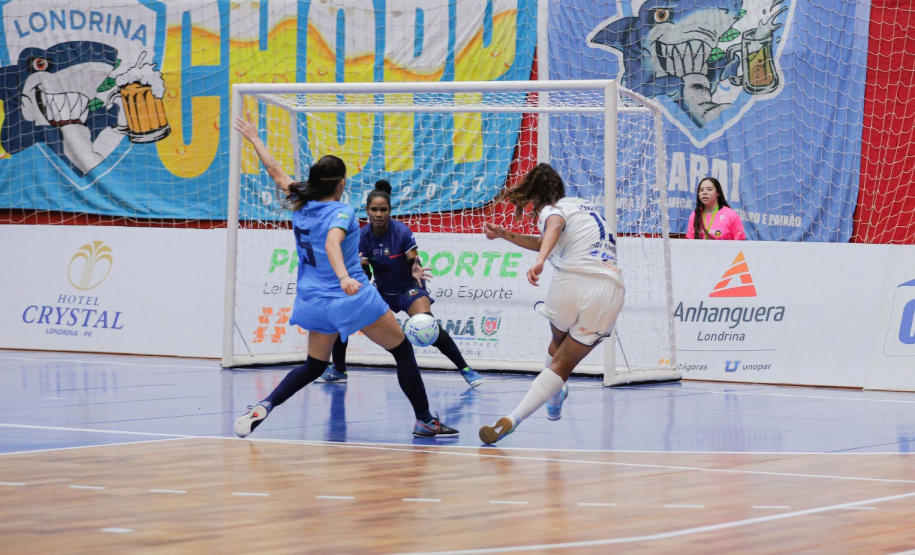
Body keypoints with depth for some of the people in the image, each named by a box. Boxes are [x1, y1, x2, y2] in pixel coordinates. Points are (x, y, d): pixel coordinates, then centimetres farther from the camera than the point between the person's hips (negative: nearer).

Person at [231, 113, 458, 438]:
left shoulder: (301, 205, 6)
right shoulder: (340, 212, -12)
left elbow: (275, 172, 20)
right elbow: (331, 244, -32)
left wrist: (254, 139, 33)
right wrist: (343, 277, -48)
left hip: (314, 301, 7)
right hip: (352, 298, -7)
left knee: (314, 366, 20)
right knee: (403, 351, 6)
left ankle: (264, 405, -2)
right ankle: (425, 421, 6)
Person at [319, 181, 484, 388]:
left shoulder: (402, 231, -21)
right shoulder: (363, 236, -10)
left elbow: (414, 264, -25)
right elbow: (364, 273, -9)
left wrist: (416, 270, -48)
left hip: (409, 289, -4)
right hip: (381, 291, 4)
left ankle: (465, 369, -17)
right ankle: (338, 370, 10)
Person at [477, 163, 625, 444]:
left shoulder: (552, 209, 7)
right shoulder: (583, 206, 30)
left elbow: (554, 229, -19)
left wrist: (539, 262, -35)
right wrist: (506, 235, 36)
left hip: (574, 281, -5)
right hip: (610, 288, 5)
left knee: (559, 342, 29)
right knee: (563, 365, 4)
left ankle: (556, 395, 49)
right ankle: (514, 418, -9)